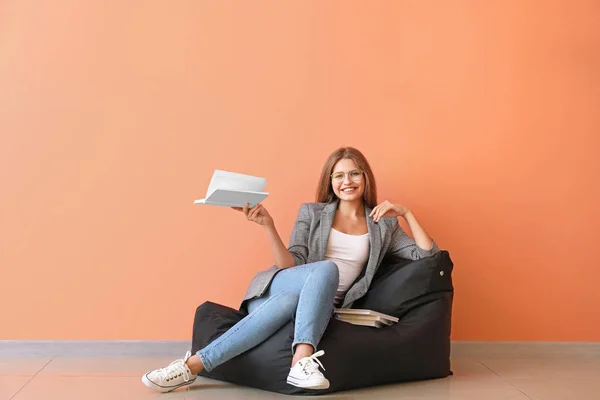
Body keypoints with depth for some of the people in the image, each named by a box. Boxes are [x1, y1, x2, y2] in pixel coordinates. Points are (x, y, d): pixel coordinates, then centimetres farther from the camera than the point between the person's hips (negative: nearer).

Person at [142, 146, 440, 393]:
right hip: (277, 287, -1)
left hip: (321, 306, 1)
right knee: (326, 269, -36)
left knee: (289, 302, -38)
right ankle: (303, 359, -47)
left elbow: (429, 257, 10)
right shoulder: (311, 212, 11)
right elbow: (291, 266, 0)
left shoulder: (384, 225, 16)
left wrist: (406, 213, 2)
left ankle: (193, 365, -39)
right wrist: (268, 226, -14)